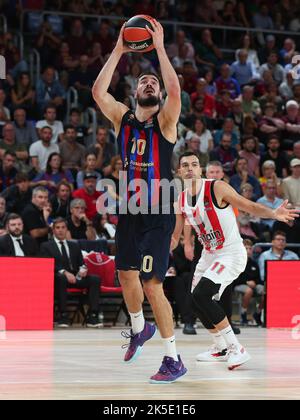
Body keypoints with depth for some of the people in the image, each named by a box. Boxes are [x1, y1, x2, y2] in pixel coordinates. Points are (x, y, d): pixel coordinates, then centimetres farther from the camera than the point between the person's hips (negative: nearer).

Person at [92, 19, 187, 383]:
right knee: (126, 275, 16)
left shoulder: (166, 121, -5)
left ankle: (174, 359, 0)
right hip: (129, 211, 5)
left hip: (158, 215, -5)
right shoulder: (122, 118, 6)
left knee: (152, 285, -10)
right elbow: (98, 91, -9)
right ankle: (139, 329, 44)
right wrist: (118, 50, -10)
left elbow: (174, 90, -25)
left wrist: (160, 48, -21)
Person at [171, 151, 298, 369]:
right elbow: (174, 238, 13)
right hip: (209, 254, 8)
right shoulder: (181, 201, 2)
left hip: (232, 254, -8)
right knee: (198, 299, 11)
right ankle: (221, 349, 33)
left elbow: (250, 207, -17)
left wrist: (274, 214, -35)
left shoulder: (217, 188, -17)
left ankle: (236, 349, -16)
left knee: (202, 294, -23)